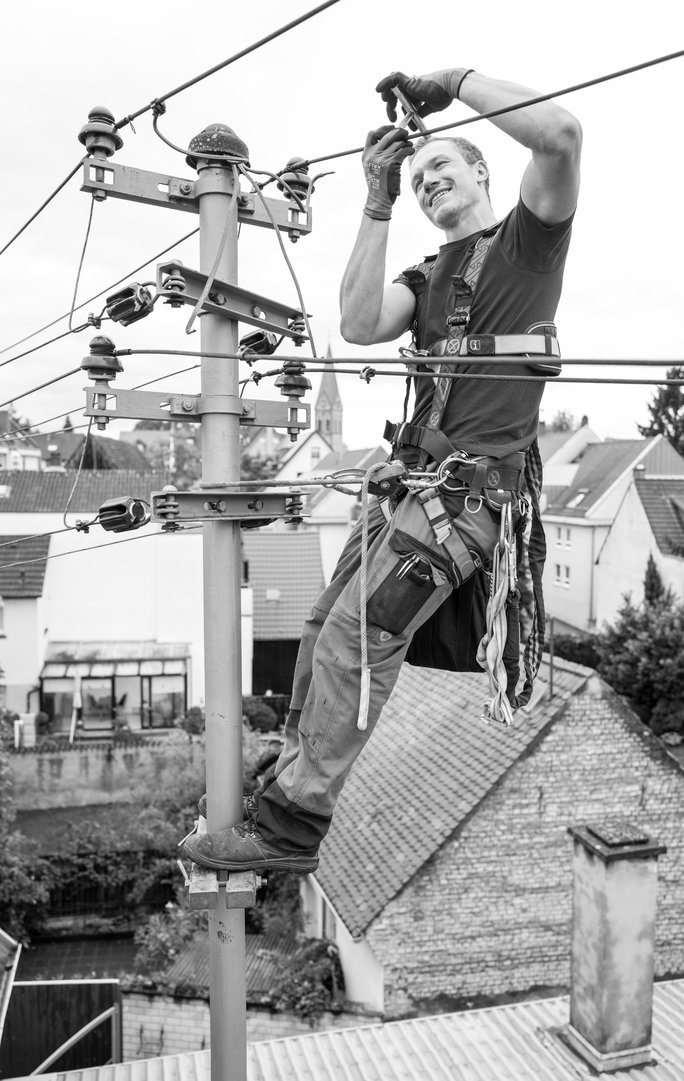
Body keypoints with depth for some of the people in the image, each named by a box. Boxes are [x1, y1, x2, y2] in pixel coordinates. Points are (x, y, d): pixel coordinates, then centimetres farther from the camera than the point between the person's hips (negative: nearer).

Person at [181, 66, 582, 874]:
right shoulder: (424, 279, 25)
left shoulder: (528, 239, 10)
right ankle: (290, 782, 9)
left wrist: (455, 81, -2)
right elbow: (358, 325, 4)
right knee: (325, 626, 0)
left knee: (361, 633, -20)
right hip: (412, 470, 7)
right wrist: (377, 207, 2)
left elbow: (561, 134, -11)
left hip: (478, 476, -7)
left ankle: (293, 823, -13)